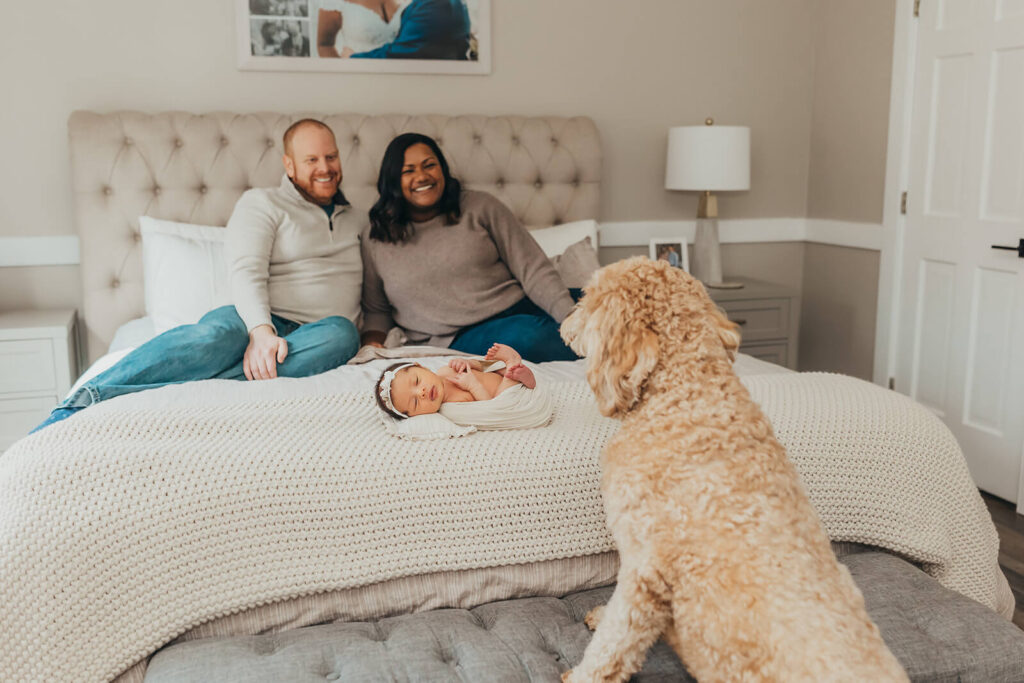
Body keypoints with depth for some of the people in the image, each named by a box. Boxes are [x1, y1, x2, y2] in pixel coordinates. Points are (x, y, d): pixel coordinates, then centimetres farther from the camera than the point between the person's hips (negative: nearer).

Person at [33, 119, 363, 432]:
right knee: (217, 333, -41)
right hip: (261, 323, -2)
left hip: (311, 337, 2)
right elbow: (247, 272, -7)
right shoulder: (261, 203, 10)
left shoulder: (354, 219, 26)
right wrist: (261, 330, -26)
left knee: (341, 333, -38)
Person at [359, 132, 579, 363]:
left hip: (520, 309, 2)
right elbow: (376, 309, 20)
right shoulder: (375, 238, 11)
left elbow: (534, 269, 3)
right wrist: (372, 343, -3)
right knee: (528, 337, -34)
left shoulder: (480, 207, 9)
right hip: (462, 338, -1)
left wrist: (572, 317, -11)